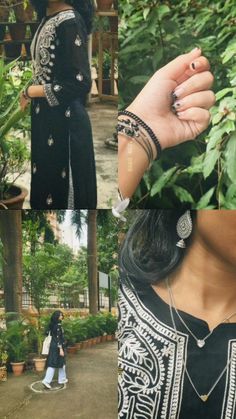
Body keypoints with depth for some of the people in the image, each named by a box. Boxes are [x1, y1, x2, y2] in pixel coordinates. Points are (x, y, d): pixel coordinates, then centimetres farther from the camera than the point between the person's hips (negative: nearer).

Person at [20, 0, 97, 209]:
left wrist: (29, 92, -13)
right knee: (45, 182, 18)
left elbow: (79, 83, -21)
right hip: (45, 117, 8)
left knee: (62, 188, 3)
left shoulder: (70, 21, -17)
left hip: (64, 121, -8)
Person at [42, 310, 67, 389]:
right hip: (57, 347, -8)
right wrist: (61, 349, -21)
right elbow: (58, 338, -22)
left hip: (53, 345, 8)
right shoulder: (58, 325, -19)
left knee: (52, 364, 9)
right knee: (61, 363, 9)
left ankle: (47, 380, 5)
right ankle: (62, 379, 21)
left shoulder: (53, 325, 7)